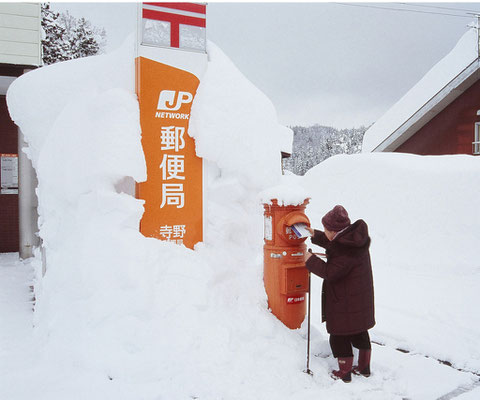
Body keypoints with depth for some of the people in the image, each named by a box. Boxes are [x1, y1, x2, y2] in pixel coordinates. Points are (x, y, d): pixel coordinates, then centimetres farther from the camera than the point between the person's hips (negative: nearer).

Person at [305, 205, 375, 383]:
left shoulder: (346, 251, -28)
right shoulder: (354, 237, 0)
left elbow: (329, 273, -23)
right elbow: (334, 244, 18)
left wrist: (311, 260, -11)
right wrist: (315, 235, 19)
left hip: (345, 301, -10)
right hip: (361, 298, 10)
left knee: (339, 335, 6)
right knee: (359, 332, 21)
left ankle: (345, 372, 18)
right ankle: (364, 367, 34)